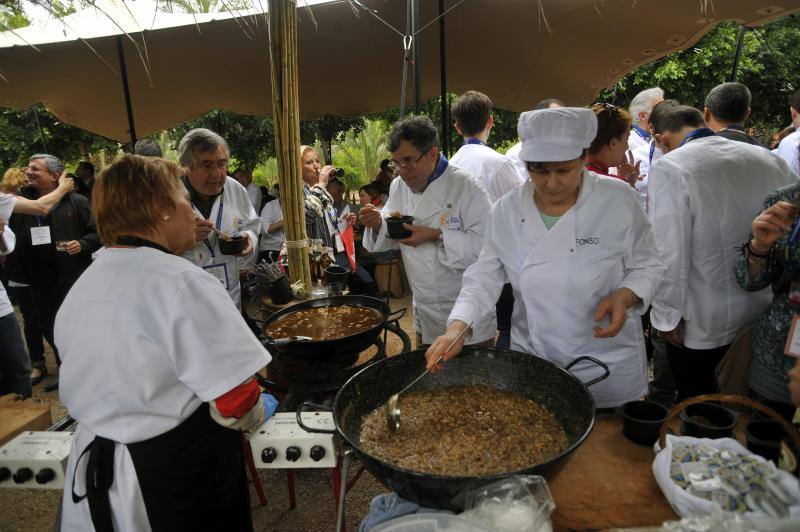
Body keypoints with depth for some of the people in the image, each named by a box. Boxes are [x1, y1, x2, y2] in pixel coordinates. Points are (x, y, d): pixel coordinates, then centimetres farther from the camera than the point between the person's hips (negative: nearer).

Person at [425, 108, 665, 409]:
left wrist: (625, 296, -22)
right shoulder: (507, 210, -7)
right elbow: (485, 276, -4)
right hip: (531, 360, 2)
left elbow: (647, 266, -2)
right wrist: (456, 328, -18)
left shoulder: (619, 200, -12)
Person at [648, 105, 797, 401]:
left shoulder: (669, 168, -18)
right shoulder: (769, 159, 0)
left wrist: (666, 316, -11)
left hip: (701, 325, -6)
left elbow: (668, 252, -21)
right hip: (764, 318, 6)